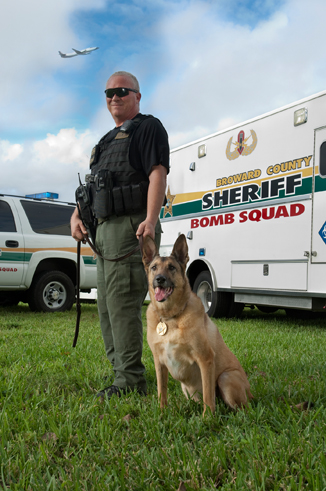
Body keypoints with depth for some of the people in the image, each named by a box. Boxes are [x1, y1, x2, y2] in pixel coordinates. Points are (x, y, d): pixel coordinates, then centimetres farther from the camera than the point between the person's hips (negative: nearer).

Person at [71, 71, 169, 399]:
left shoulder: (148, 128, 0)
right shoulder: (108, 139, 27)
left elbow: (158, 174, -14)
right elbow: (93, 184, 28)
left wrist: (151, 220, -27)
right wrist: (77, 214, 12)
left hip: (130, 227, -10)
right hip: (104, 230, 10)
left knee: (122, 305, -13)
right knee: (106, 307, 11)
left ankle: (130, 382, -6)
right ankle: (121, 372, 20)